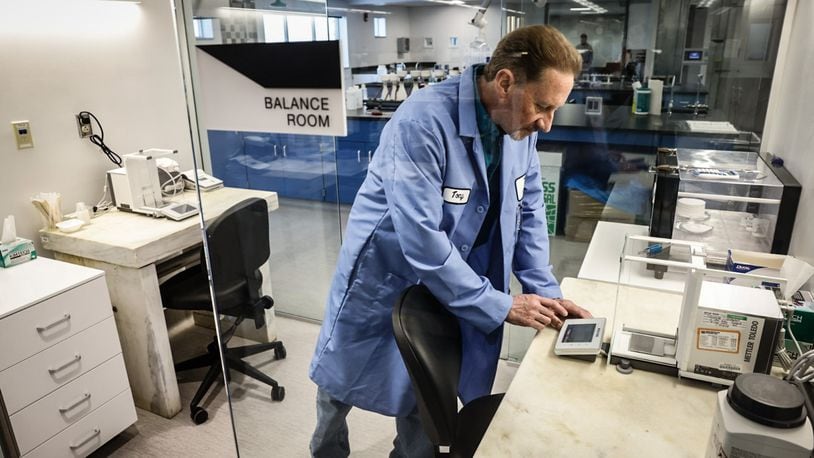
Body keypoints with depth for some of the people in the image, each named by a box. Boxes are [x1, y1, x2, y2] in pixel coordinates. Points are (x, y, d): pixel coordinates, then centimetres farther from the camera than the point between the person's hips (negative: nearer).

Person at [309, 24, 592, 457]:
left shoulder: (519, 127, -8)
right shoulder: (424, 121, -31)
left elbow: (528, 211, 3)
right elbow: (421, 240, -33)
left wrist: (546, 292, -6)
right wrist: (500, 306, -25)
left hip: (448, 285, 5)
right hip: (384, 280, -4)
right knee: (342, 380, 19)